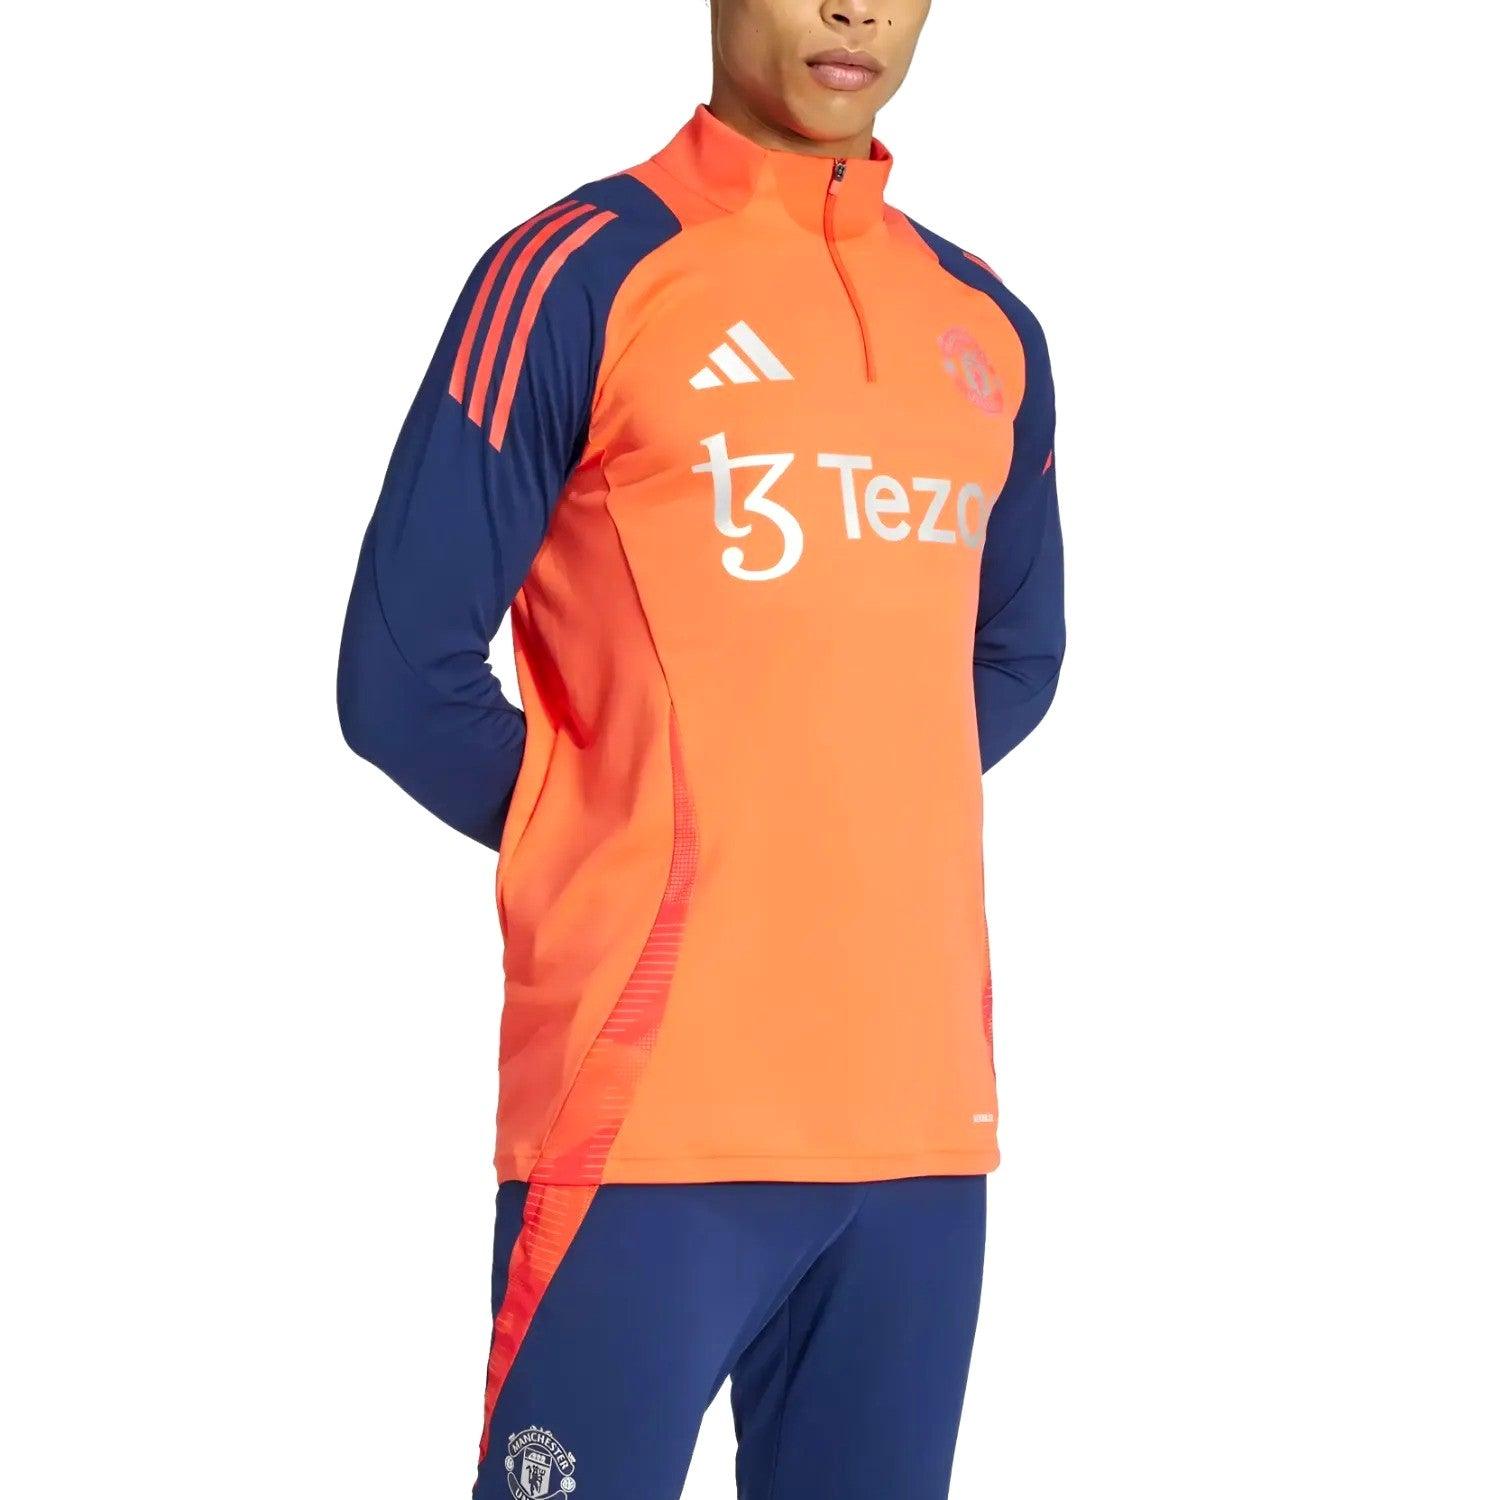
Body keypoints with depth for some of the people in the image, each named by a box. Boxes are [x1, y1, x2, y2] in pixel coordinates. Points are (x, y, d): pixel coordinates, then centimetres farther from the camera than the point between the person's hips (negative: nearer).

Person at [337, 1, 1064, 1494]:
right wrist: (622, 848, 2)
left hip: (922, 1109, 5)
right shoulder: (578, 273, -4)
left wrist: (860, 816, 11)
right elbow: (402, 676, -6)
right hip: (655, 1108, -5)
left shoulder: (990, 332, 13)